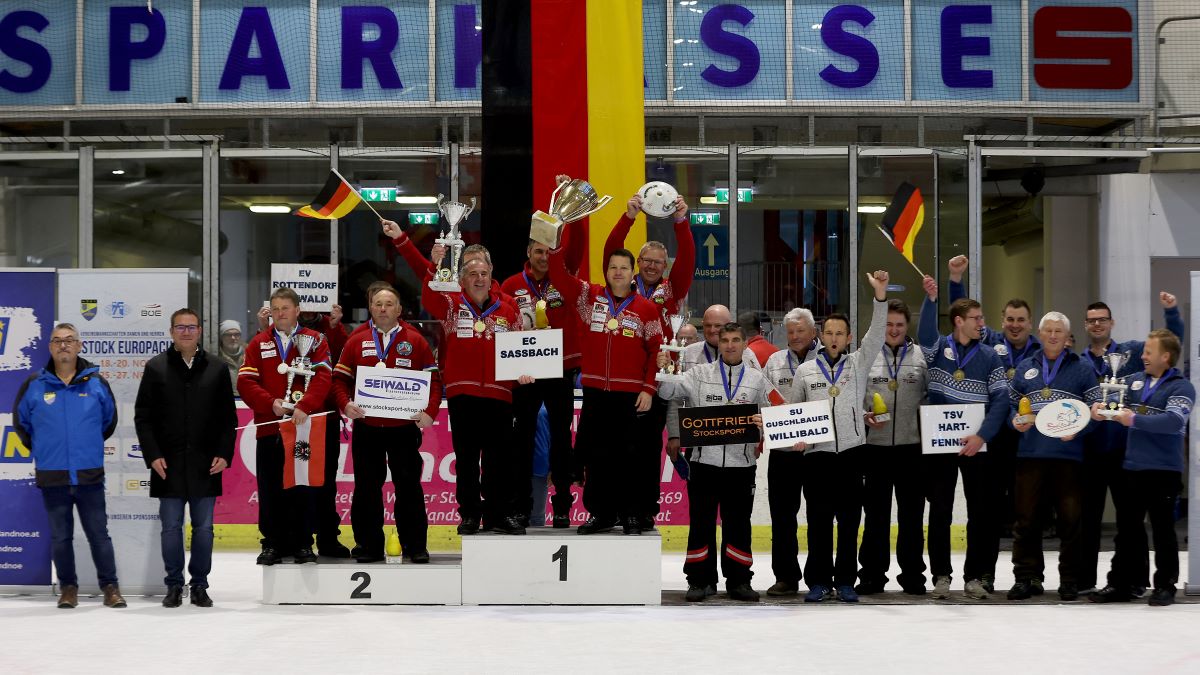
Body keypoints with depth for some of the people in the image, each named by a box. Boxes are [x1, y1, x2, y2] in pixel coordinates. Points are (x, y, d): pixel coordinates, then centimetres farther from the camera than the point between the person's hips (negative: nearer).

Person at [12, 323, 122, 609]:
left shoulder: (96, 383, 0)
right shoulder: (34, 385, -1)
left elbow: (109, 420, 15)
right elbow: (21, 422, 13)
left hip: (90, 475, 0)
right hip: (52, 476, 0)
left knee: (98, 533, 3)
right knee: (60, 536, 7)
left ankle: (110, 586, 11)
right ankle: (68, 588, 18)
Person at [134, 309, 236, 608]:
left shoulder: (216, 369, 6)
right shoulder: (156, 367, 3)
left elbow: (228, 417, 7)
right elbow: (142, 416, 2)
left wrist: (224, 454, -3)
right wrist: (153, 455, -7)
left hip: (206, 465, 1)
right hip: (168, 465, -1)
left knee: (203, 528, 5)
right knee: (171, 527, 3)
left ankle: (200, 585, 14)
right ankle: (174, 586, 12)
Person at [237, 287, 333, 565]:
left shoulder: (315, 341, 6)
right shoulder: (258, 344, 10)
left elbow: (322, 378, -7)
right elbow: (245, 382, 0)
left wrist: (304, 406, -22)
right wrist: (271, 403, -14)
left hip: (305, 426, -1)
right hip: (269, 427, 1)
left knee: (304, 487, 1)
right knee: (270, 489, 2)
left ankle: (303, 543, 9)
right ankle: (272, 544, 10)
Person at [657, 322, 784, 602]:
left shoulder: (756, 379, 8)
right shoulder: (700, 374, 6)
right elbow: (668, 392, 0)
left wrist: (764, 423, -12)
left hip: (741, 463, 1)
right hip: (704, 460, 0)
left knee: (738, 522, 6)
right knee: (701, 520, 2)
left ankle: (738, 580, 15)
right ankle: (699, 580, 10)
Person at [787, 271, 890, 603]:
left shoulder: (859, 364, 7)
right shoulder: (805, 370, 9)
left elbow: (876, 335, -7)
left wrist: (880, 296, -20)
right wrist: (794, 438, -4)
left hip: (851, 453, 0)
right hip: (817, 455, 0)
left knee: (849, 522, 3)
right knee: (818, 522, 3)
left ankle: (845, 581, 10)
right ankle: (819, 582, 9)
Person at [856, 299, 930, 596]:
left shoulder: (920, 356, 4)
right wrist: (864, 415, -9)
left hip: (911, 445, 0)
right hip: (875, 445, 0)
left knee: (912, 511, 6)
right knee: (875, 512, 6)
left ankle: (912, 573, 14)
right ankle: (872, 573, 13)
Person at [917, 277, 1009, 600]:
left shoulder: (988, 356, 5)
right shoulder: (938, 348, 3)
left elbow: (1000, 399, -2)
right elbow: (925, 334, -20)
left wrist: (982, 436, -14)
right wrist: (931, 299, -35)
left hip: (975, 445, 1)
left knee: (981, 513, 2)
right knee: (940, 512, 3)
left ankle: (975, 577, 10)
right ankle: (941, 576, 10)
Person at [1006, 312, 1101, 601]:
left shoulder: (1082, 369, 8)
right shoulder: (1025, 368, 16)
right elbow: (1011, 404, 19)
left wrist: (1077, 430, -13)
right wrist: (1016, 421, -2)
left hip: (1069, 455, -2)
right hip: (1030, 455, 2)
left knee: (1070, 518, -1)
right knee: (1026, 518, 2)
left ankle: (1069, 580, 7)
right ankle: (1025, 576, 9)